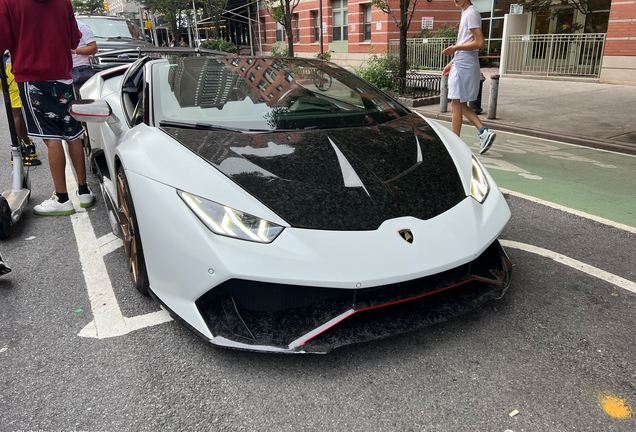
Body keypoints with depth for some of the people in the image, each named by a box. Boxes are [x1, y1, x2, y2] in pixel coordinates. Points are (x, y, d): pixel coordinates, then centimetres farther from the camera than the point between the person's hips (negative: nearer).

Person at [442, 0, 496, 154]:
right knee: (461, 105, 11)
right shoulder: (466, 13, 19)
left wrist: (455, 48, -15)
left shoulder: (471, 13, -11)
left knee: (456, 104, -4)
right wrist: (452, 63, 21)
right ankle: (484, 131, 4)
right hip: (461, 64, 10)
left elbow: (480, 42, -19)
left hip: (463, 65, -10)